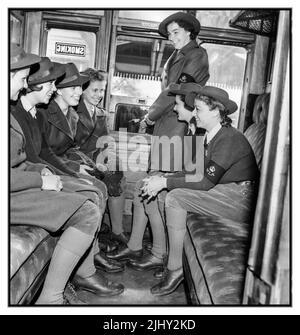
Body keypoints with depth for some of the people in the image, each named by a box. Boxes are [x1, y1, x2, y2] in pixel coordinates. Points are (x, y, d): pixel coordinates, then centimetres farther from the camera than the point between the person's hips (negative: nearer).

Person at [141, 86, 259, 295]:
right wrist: (163, 179, -3)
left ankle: (176, 268, -9)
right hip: (225, 193, 10)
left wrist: (166, 182, -17)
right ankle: (160, 254, 7)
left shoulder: (229, 139, -18)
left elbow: (206, 182, -22)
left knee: (175, 198, -19)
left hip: (240, 201, -10)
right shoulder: (212, 136, 12)